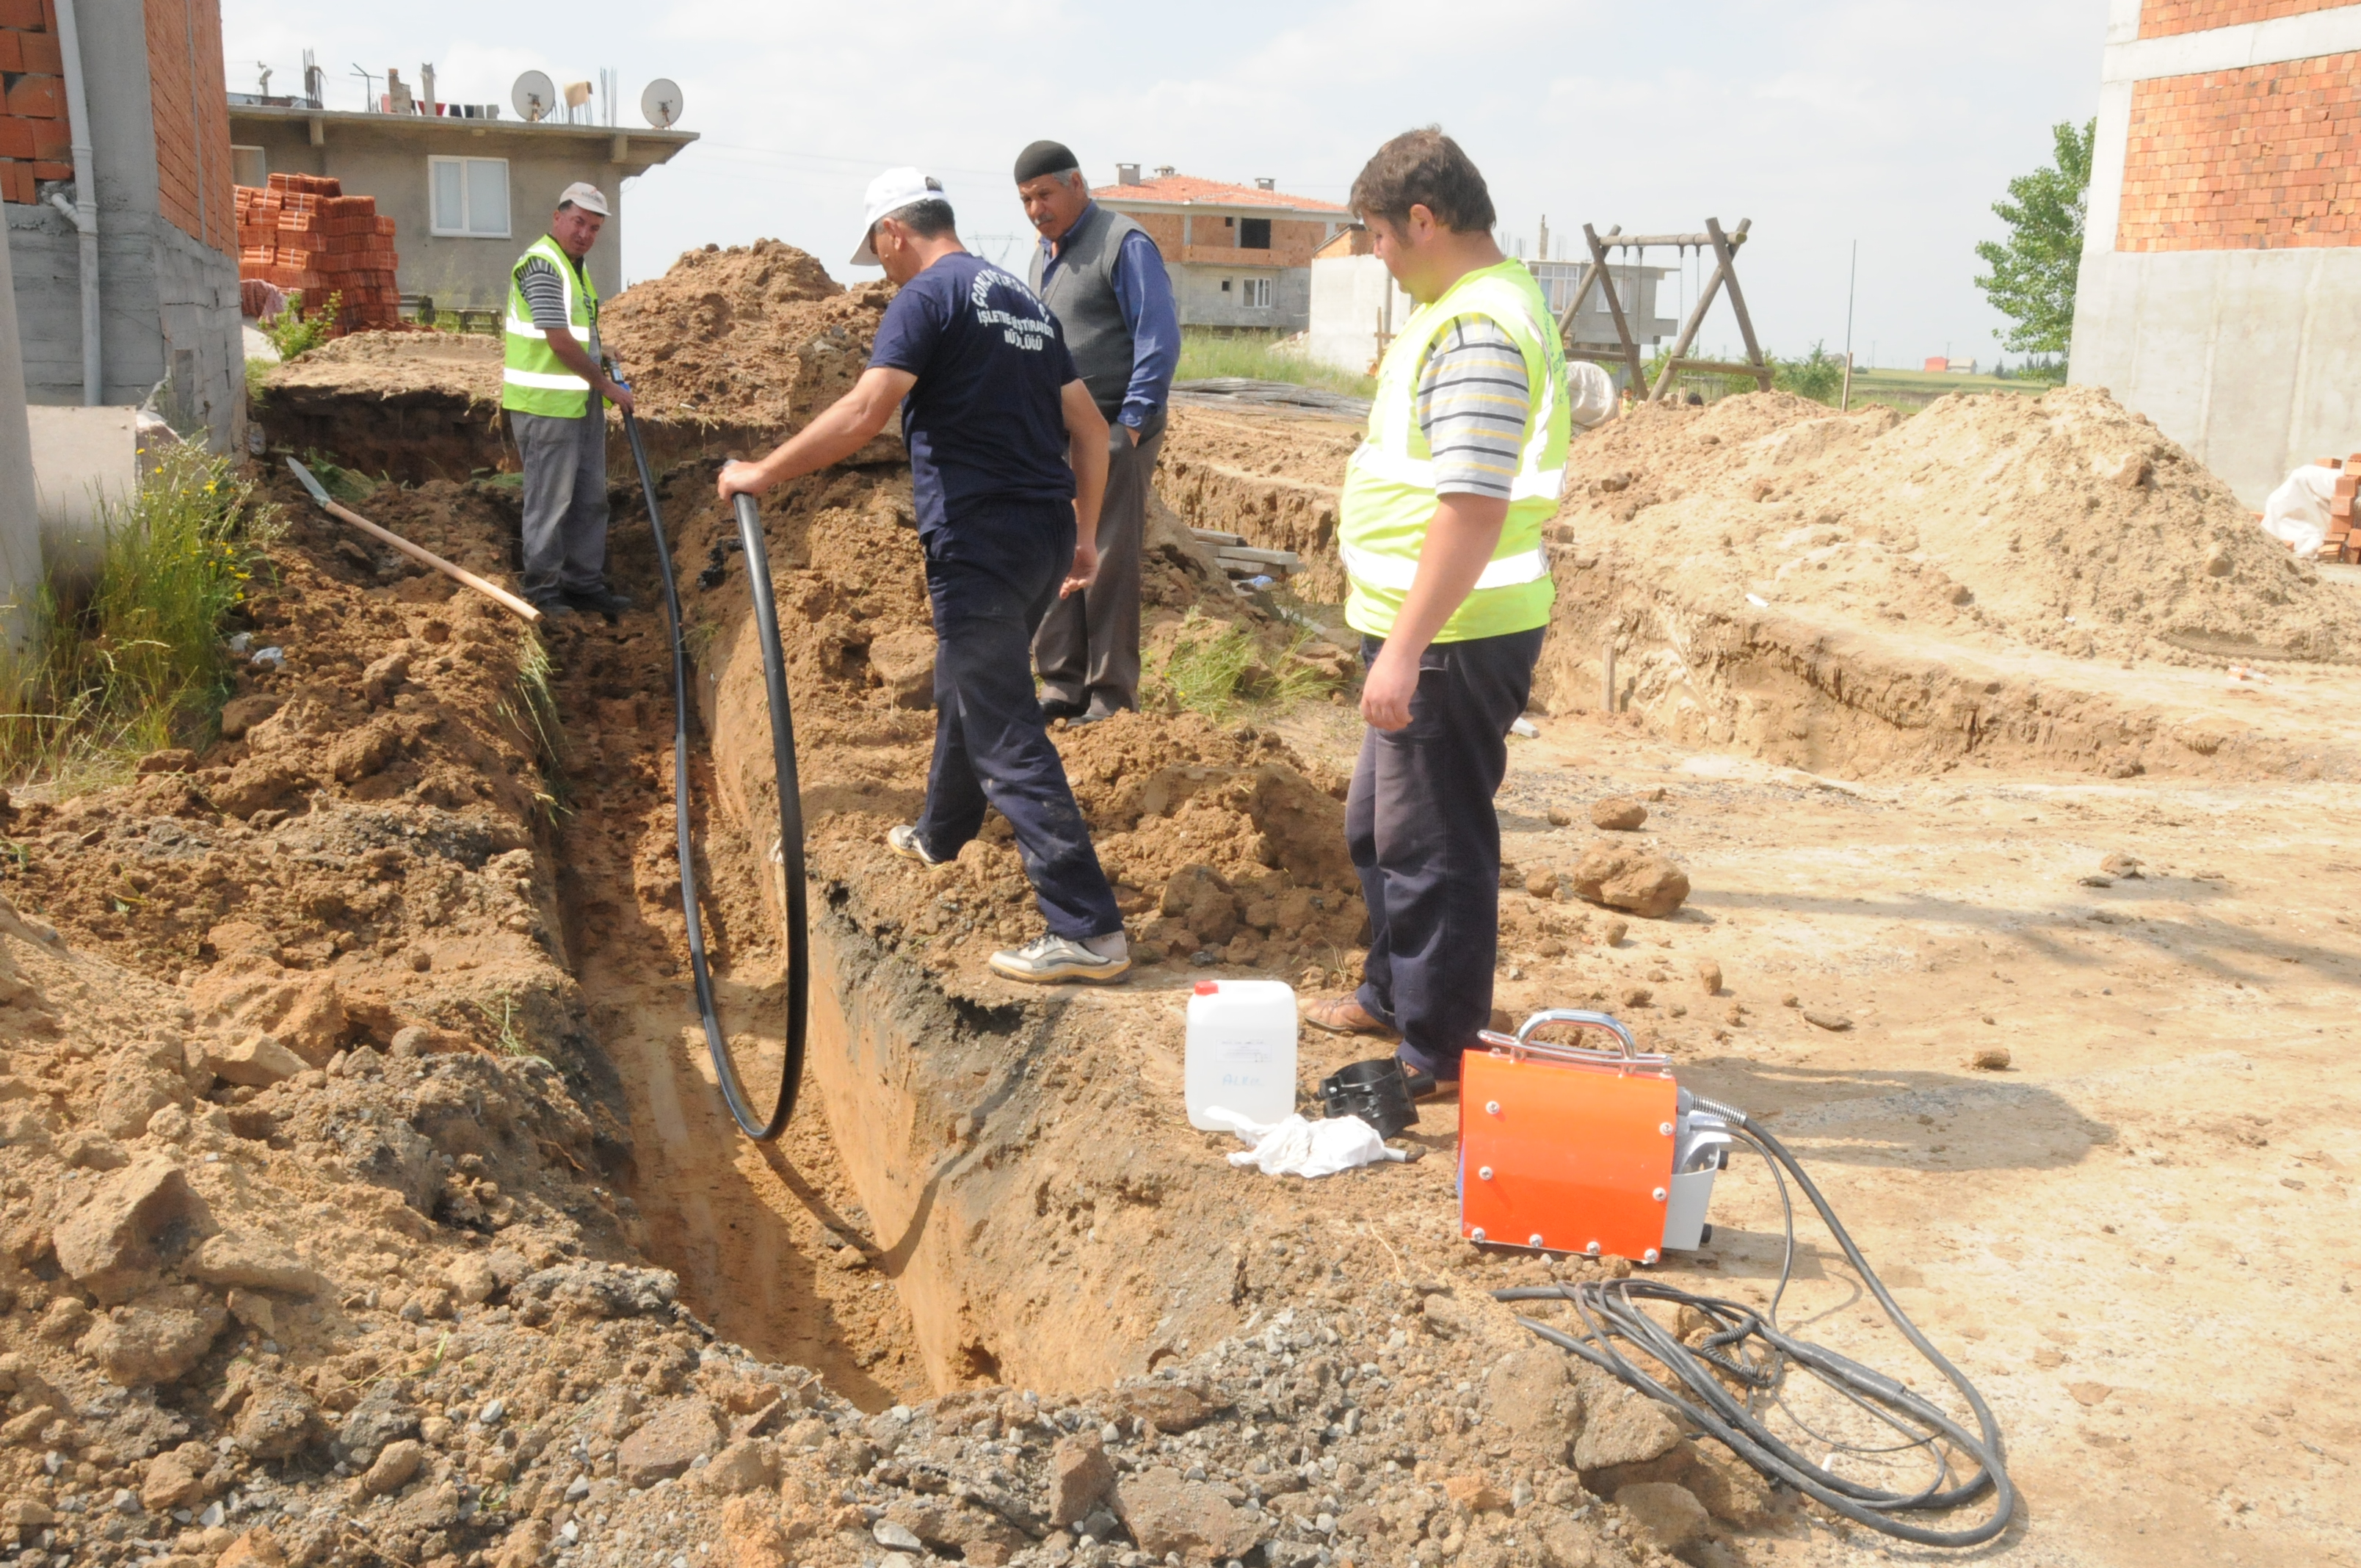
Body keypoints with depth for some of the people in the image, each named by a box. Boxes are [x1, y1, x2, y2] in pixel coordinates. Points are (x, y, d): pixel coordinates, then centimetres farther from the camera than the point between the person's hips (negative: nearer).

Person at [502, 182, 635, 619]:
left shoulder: (575, 264, 16)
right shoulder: (541, 264, -15)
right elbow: (559, 341, -20)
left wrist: (601, 359, 11)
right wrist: (607, 385, -13)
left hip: (582, 402, 10)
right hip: (546, 404, -10)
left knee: (591, 498, 13)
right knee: (550, 501, -3)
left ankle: (584, 583, 21)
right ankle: (542, 590, 5)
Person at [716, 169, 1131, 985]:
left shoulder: (927, 297, -8)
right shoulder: (1022, 300, 17)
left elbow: (864, 412, -21)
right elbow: (1089, 429, 17)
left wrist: (762, 473, -13)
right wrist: (1084, 537, 22)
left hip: (981, 542, -9)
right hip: (1046, 535, 9)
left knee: (1007, 738, -7)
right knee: (966, 691, 29)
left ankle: (1087, 931, -8)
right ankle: (938, 835, 51)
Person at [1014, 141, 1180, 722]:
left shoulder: (1123, 244, -7)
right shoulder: (1045, 254, 18)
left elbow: (1160, 339, -14)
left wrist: (1131, 423, -17)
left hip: (1111, 433, -8)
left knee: (1107, 565, -4)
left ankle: (1112, 697, 4)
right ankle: (1063, 686, 16)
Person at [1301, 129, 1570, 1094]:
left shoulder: (1475, 328, -21)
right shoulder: (1486, 302, 14)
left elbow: (1472, 506, -28)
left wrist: (1405, 650, -28)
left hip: (1451, 636, -11)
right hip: (1432, 626, 11)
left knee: (1432, 843, 0)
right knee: (1378, 823, 23)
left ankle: (1438, 1057, 14)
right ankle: (1394, 994, 41)